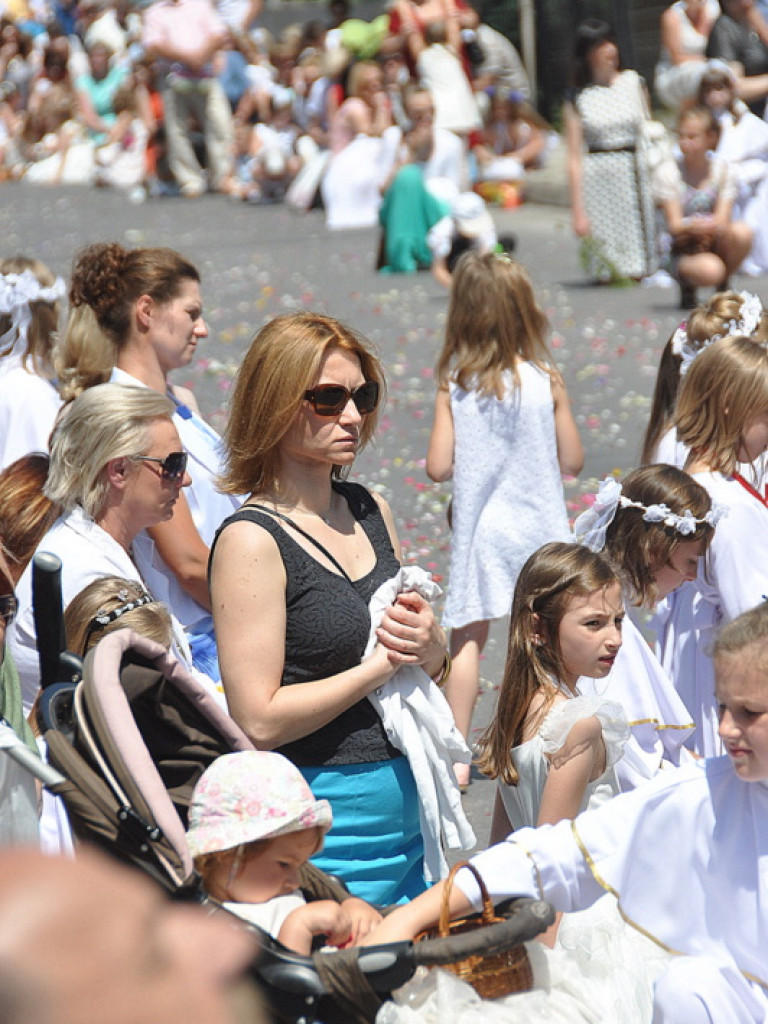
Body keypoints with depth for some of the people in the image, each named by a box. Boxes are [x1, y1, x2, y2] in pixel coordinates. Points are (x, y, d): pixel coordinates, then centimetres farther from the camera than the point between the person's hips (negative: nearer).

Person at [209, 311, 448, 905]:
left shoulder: (370, 512, 10)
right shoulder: (253, 539, -12)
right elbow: (259, 721, -19)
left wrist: (432, 650, -2)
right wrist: (382, 664, -14)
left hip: (406, 817, 7)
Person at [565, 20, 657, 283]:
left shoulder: (633, 82, 9)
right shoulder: (579, 99, 2)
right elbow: (574, 158, 0)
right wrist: (578, 210, -5)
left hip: (635, 171, 2)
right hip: (598, 177, -2)